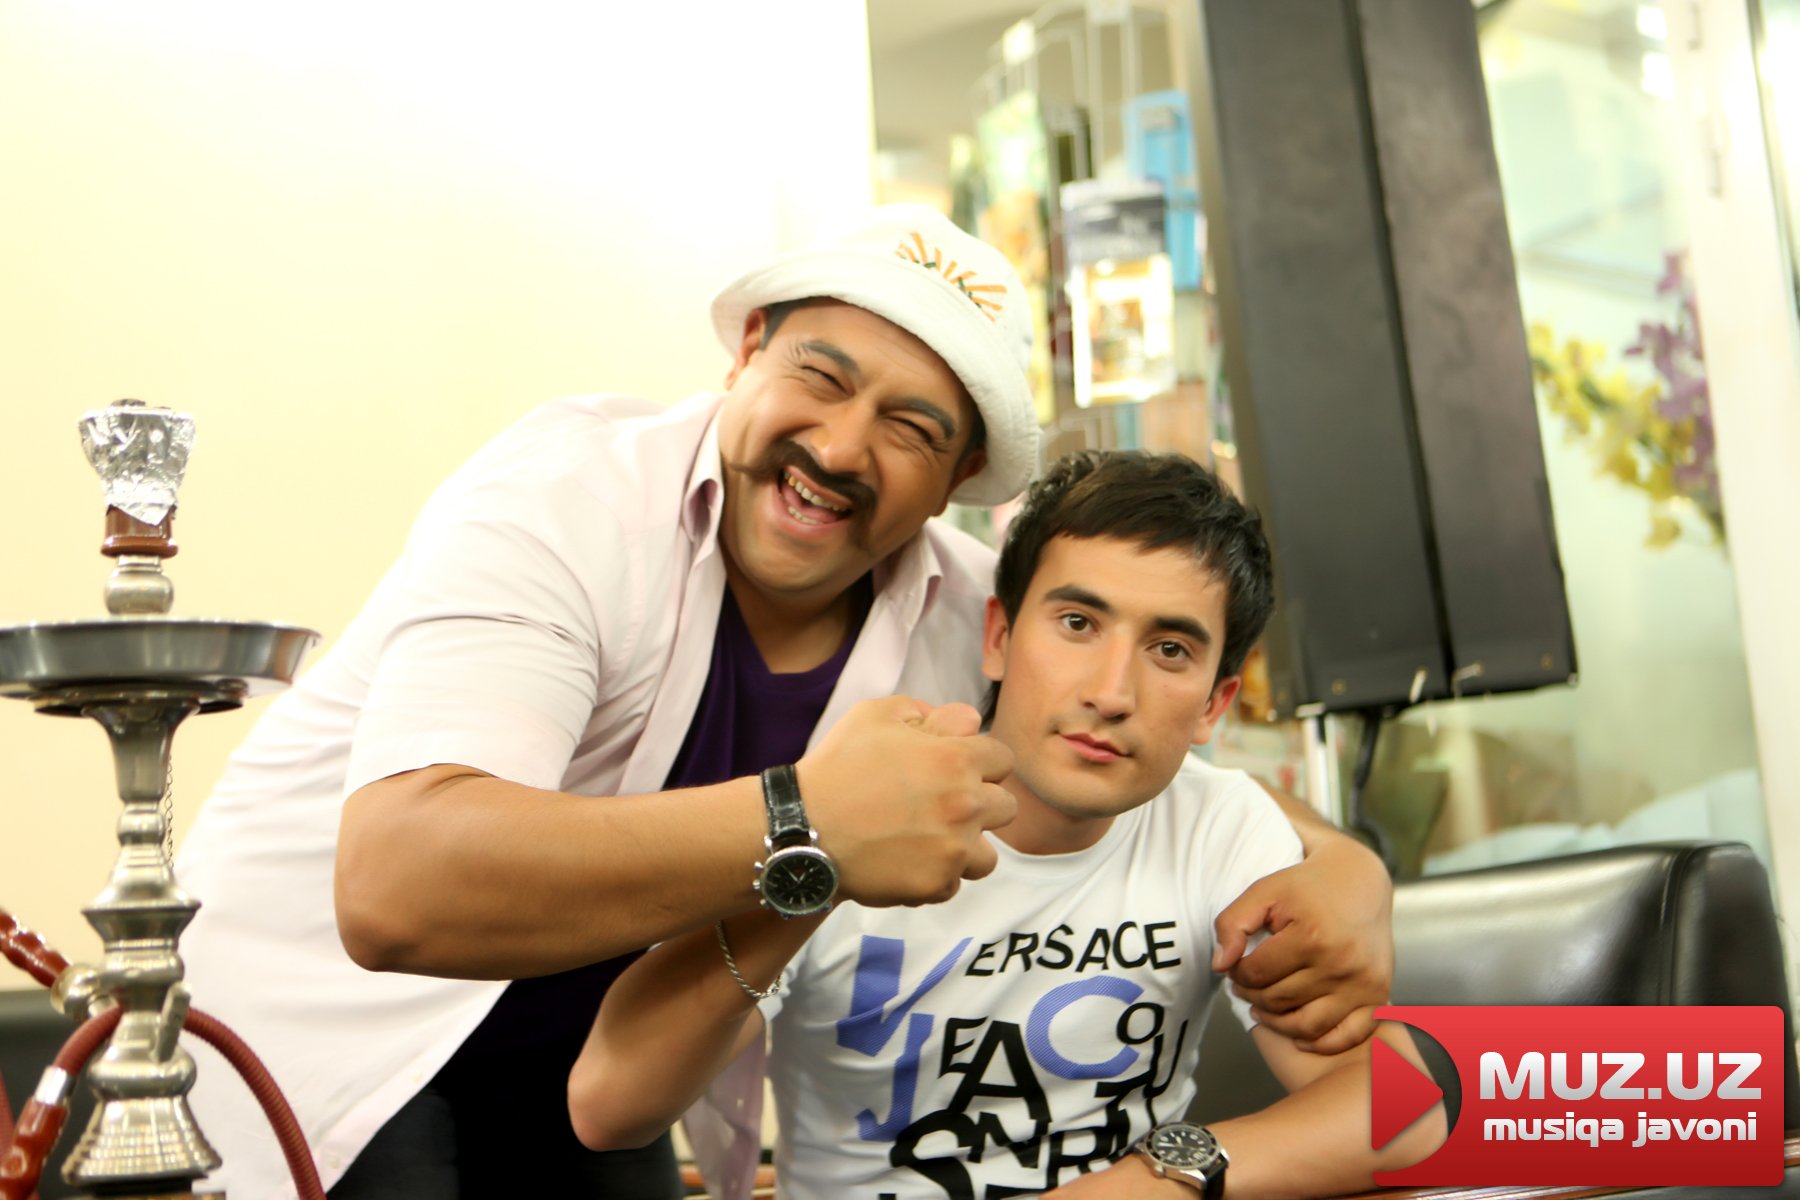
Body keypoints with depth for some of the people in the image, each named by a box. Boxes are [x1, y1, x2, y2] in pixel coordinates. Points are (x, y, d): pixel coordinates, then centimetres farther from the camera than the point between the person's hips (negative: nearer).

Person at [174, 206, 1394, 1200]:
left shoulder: (968, 612, -13)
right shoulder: (562, 496, -29)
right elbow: (394, 886, -43)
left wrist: (1343, 872, -23)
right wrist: (804, 826, -52)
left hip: (582, 1050, 5)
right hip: (338, 1016, -4)